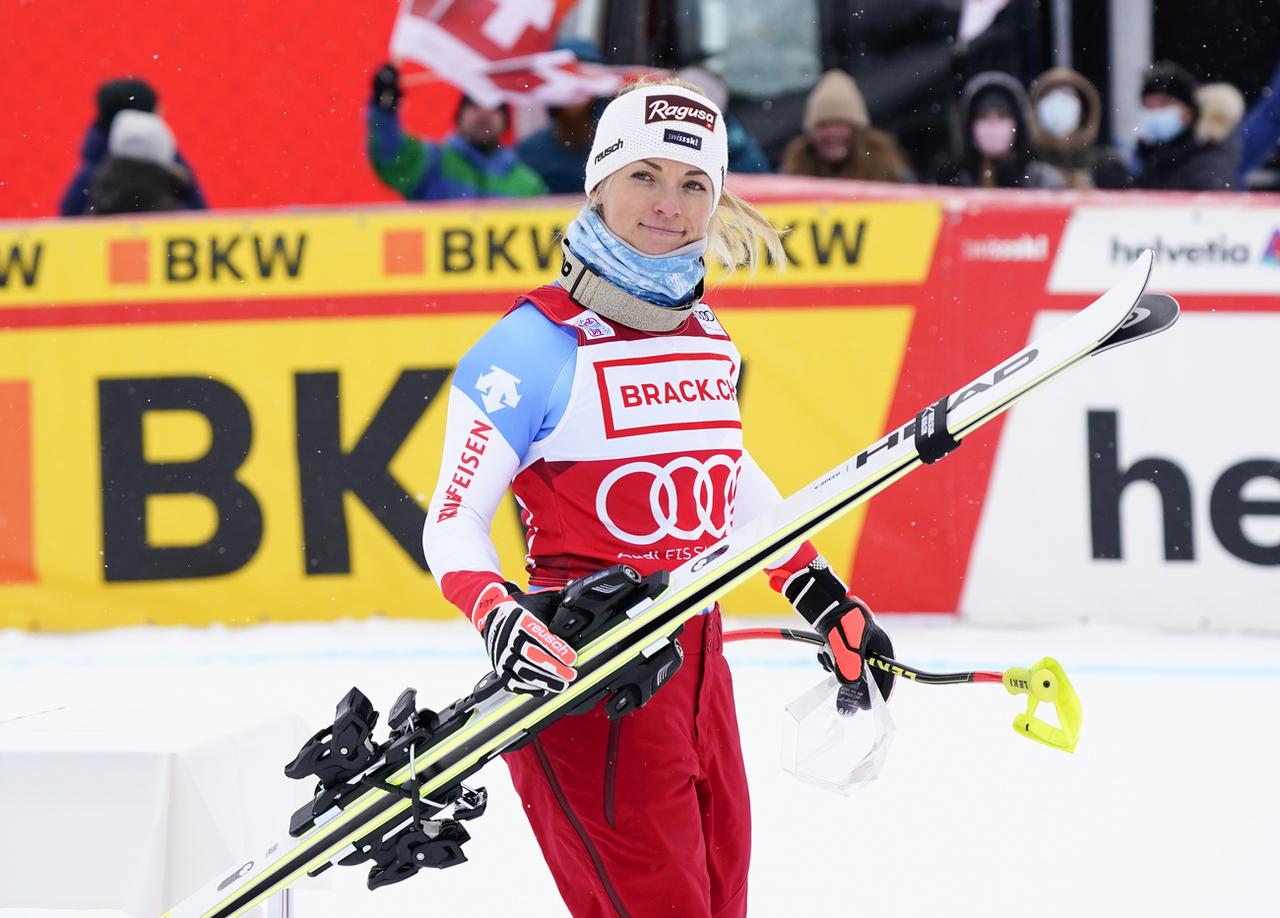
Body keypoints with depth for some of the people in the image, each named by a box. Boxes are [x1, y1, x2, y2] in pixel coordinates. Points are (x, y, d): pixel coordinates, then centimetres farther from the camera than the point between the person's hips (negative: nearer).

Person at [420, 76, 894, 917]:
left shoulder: (711, 341, 9)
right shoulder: (539, 345, -12)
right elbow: (453, 524, -11)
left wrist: (824, 598, 26)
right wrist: (502, 624, -29)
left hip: (697, 656, 8)